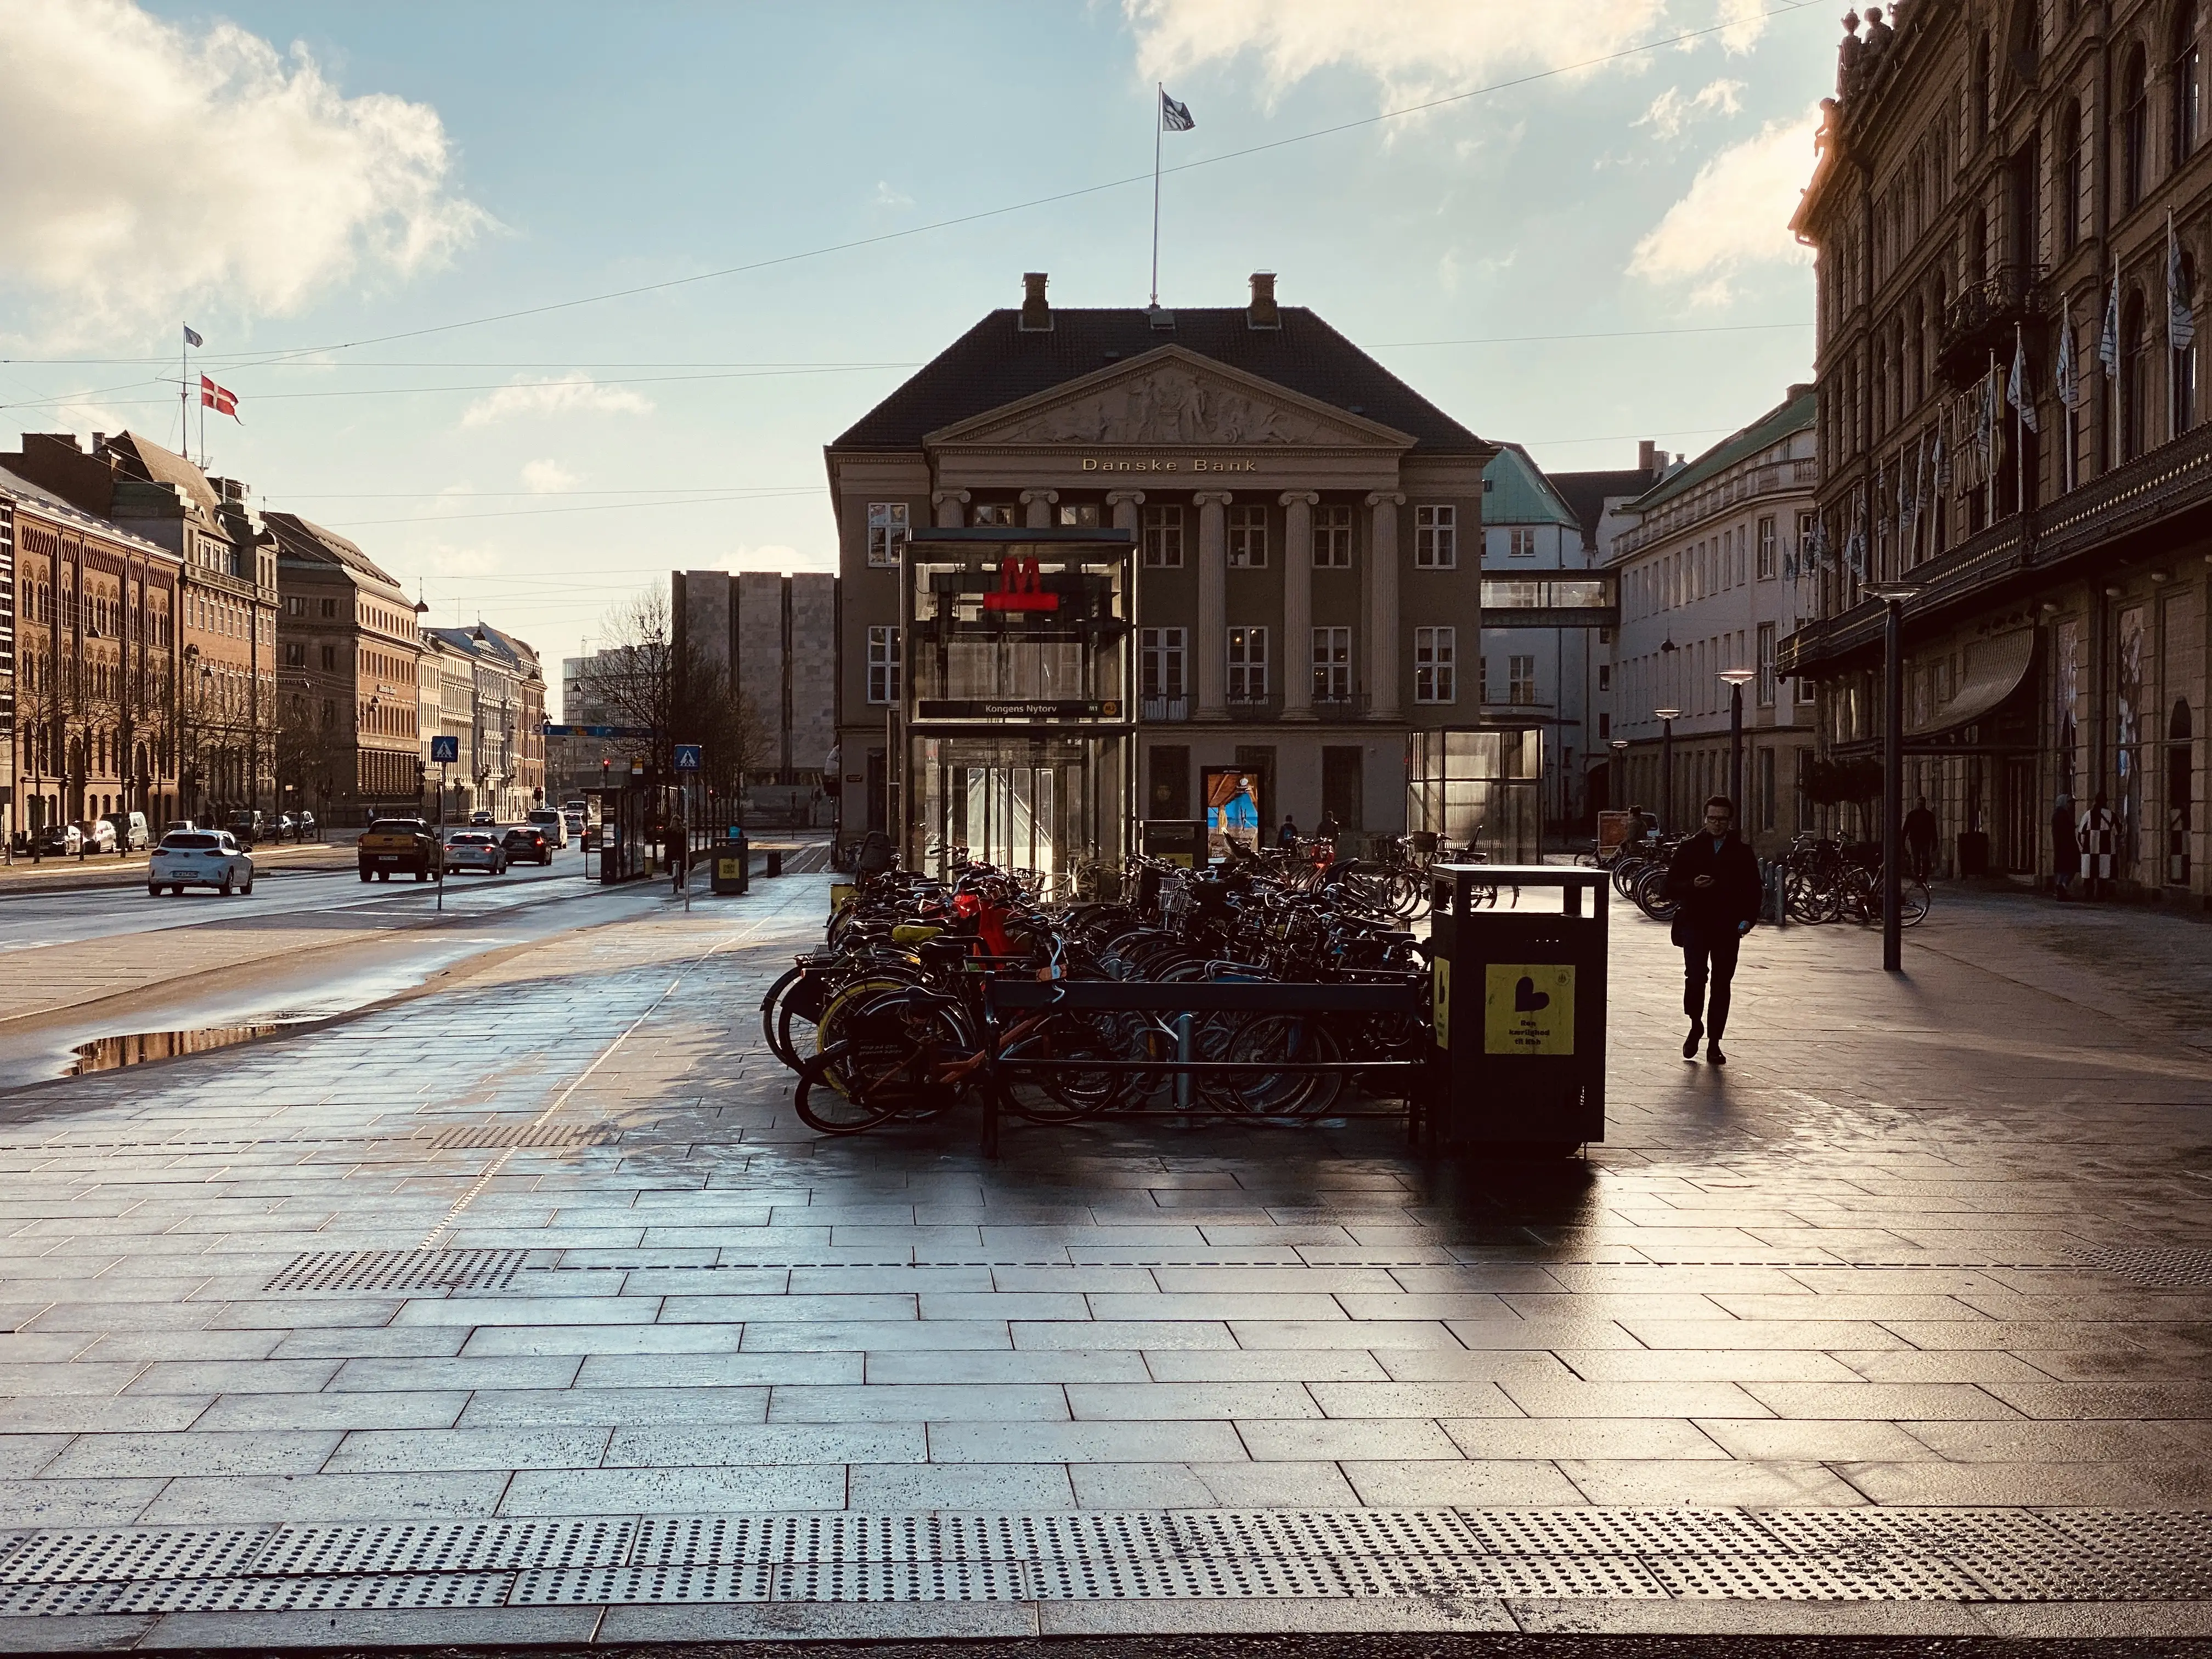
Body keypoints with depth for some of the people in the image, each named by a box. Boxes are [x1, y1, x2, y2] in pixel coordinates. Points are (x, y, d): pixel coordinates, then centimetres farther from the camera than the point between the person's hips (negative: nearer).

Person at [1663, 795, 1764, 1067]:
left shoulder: (1742, 853, 8)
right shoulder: (1689, 848, 6)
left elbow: (1754, 891, 11)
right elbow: (1672, 887, 4)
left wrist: (1748, 919, -3)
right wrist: (1693, 885, -16)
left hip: (1728, 928, 1)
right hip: (1695, 924, -1)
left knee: (1721, 984, 3)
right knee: (1696, 976, -16)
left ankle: (1714, 1043, 11)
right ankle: (1696, 1025, 10)